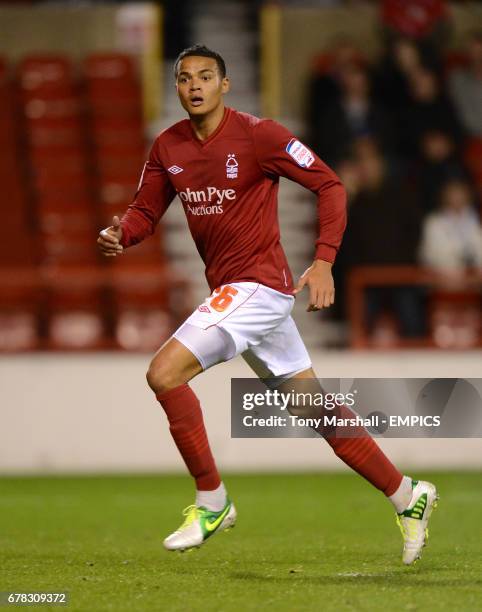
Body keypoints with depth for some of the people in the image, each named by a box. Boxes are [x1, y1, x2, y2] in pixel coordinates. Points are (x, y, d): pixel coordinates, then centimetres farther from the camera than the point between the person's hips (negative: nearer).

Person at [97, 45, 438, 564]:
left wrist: (323, 262, -19)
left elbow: (328, 185, -10)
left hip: (257, 283, -7)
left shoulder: (257, 135, -12)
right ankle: (406, 496, 23)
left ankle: (211, 501, -4)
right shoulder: (168, 147, 7)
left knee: (164, 373, -18)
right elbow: (146, 209, 12)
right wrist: (119, 234, -12)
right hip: (230, 290, 7)